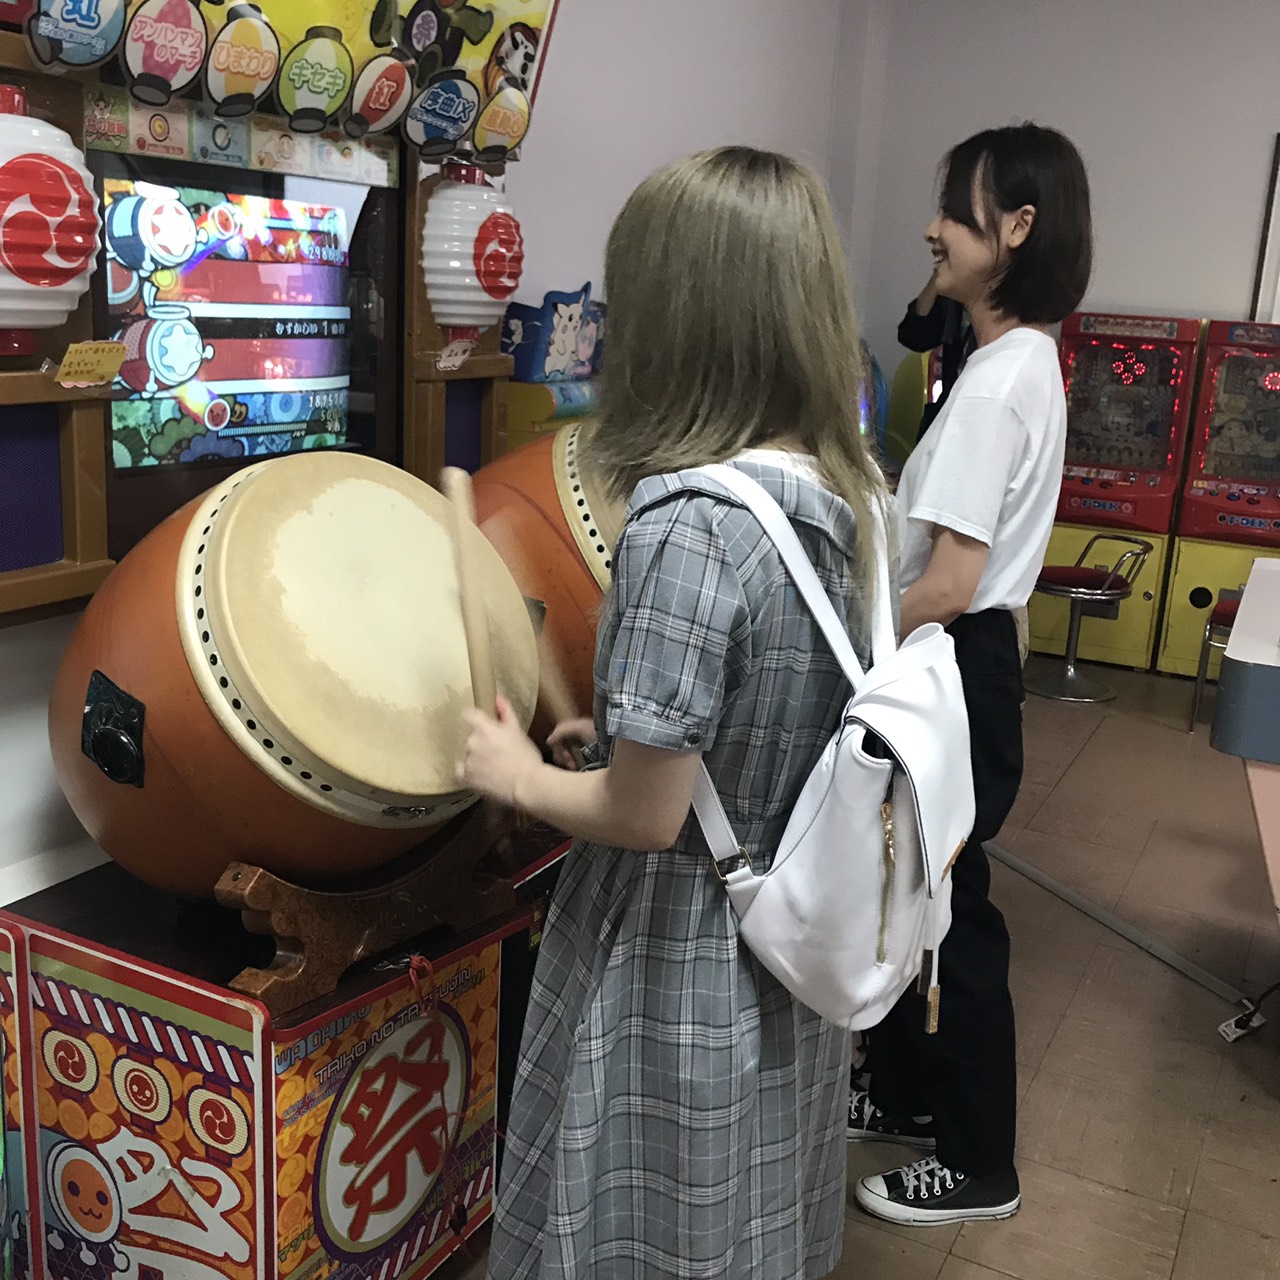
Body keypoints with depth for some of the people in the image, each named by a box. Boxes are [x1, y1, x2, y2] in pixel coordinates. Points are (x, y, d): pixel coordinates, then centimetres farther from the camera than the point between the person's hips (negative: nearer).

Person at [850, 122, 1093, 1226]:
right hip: (963, 663, 10)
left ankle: (978, 1166, 25)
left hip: (955, 671, -10)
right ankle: (907, 1096, 40)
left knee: (949, 911, 5)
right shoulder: (1028, 361, 9)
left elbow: (947, 586, -24)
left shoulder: (992, 385, -22)